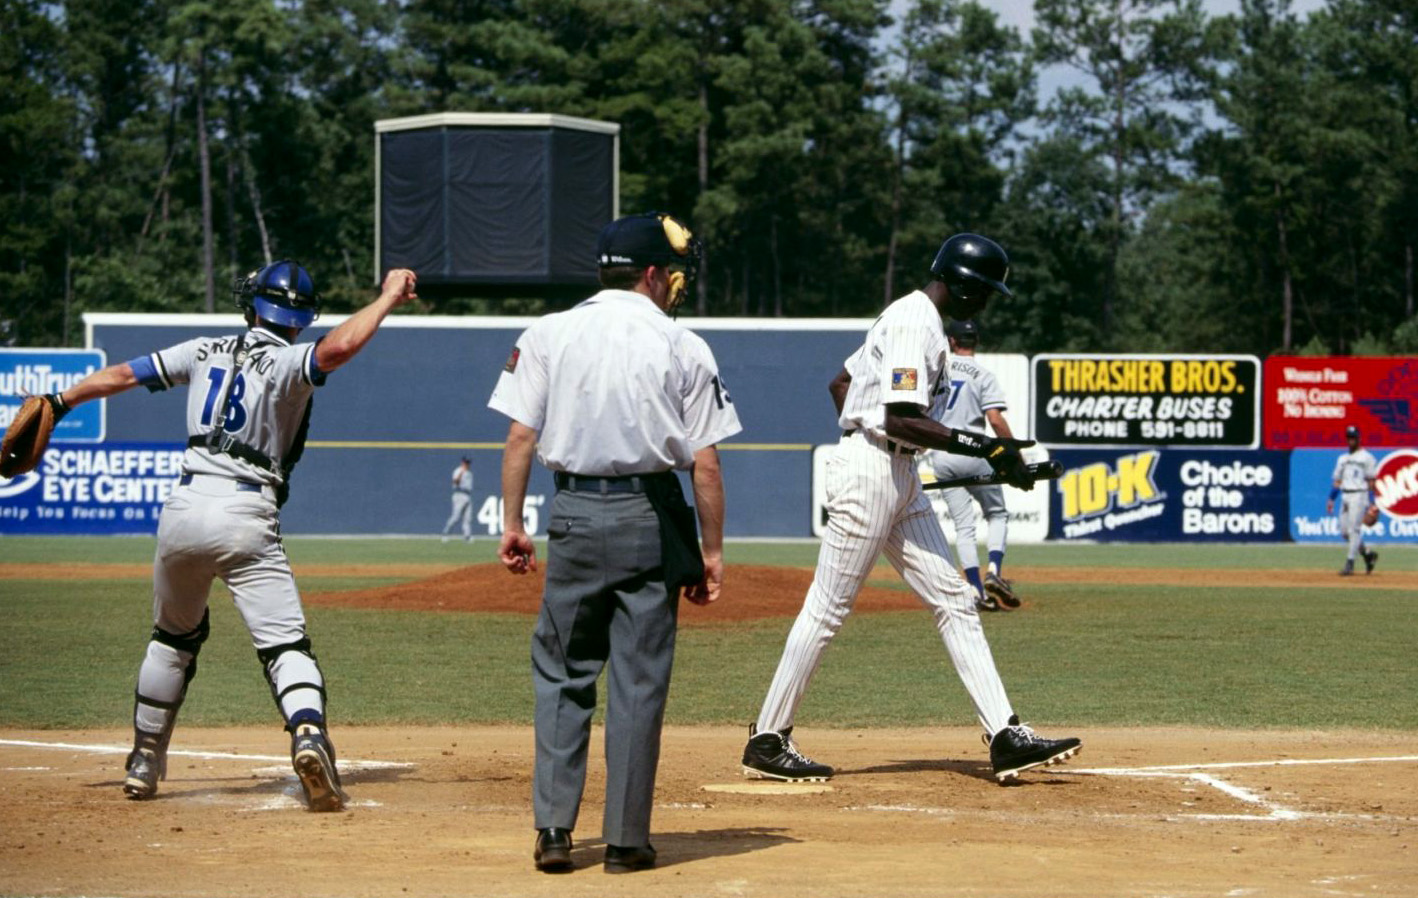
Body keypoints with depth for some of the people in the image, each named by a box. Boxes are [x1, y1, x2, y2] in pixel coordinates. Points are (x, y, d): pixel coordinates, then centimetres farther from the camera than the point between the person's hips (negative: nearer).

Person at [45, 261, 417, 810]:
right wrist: (389, 296, -10)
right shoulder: (286, 363, -4)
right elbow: (339, 346, -24)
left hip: (183, 509, 5)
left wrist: (59, 402, 31)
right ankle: (309, 733, -36)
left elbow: (122, 375, 19)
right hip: (245, 518, -5)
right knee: (285, 644, -9)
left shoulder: (208, 352, 12)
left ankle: (144, 762, 31)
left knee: (174, 637, 25)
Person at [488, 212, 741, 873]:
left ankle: (553, 829, 2)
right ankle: (626, 839, 6)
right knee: (639, 681, 4)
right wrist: (711, 551, 3)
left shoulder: (548, 335, 4)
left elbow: (521, 437, -1)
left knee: (562, 674, 10)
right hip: (651, 519, -1)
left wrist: (512, 523, 3)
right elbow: (704, 462, -3)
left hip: (574, 516, 1)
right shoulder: (684, 348, 0)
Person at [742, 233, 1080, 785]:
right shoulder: (914, 323, -15)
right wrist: (985, 447, -24)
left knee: (954, 601, 5)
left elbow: (841, 383, 25)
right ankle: (767, 742, 3)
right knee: (828, 609, -5)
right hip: (870, 469, -11)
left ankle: (1006, 737, 1)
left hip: (902, 481, 11)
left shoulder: (911, 317, 17)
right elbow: (902, 420, -24)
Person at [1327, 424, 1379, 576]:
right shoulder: (1343, 459, 19)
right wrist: (1331, 499, 10)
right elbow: (1337, 481, 19)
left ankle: (1349, 564, -9)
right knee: (1344, 531, 5)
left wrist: (1371, 502, -11)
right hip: (1345, 497, 7)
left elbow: (1371, 481, -4)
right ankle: (1368, 554, 22)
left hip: (1359, 495, -7)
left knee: (1354, 529, -11)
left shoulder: (1367, 457, 0)